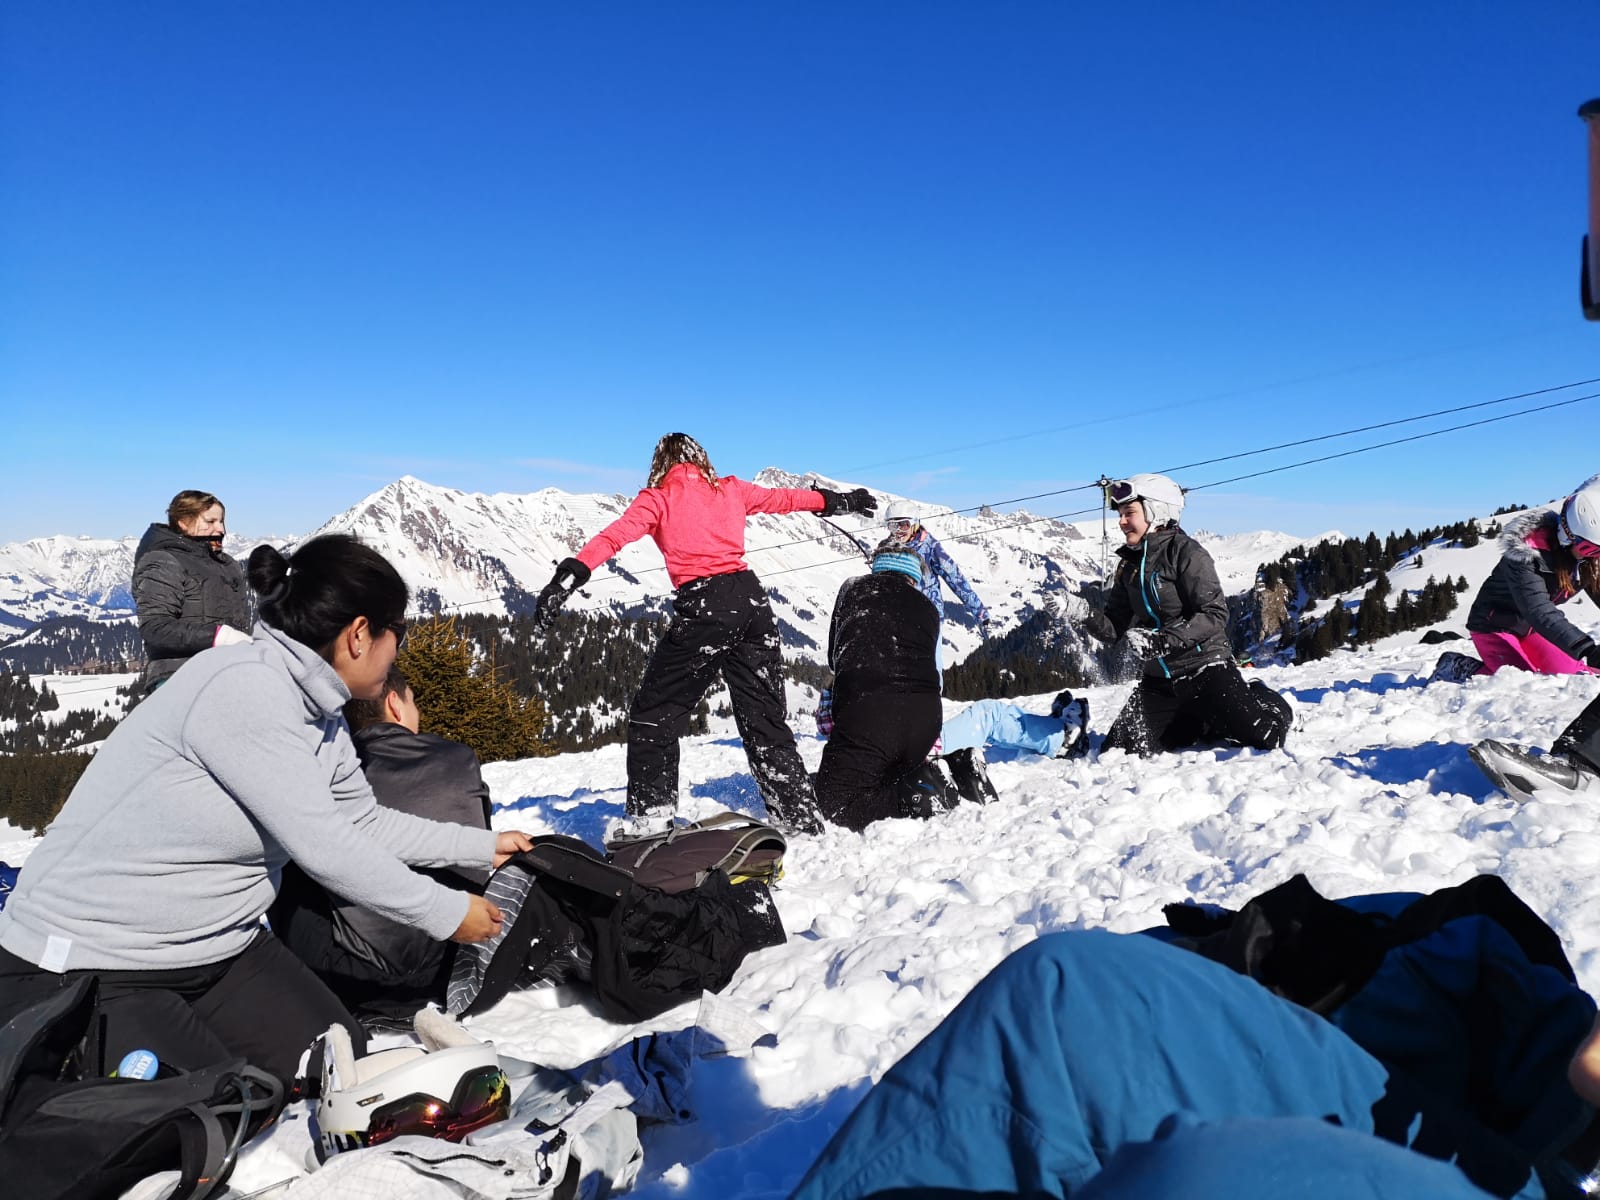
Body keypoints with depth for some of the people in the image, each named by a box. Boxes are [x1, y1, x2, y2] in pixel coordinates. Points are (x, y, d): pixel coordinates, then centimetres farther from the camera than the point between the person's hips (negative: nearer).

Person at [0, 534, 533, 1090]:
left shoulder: (320, 717, 1)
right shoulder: (244, 688, -27)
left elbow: (365, 823, 14)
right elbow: (323, 847, -27)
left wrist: (482, 846, 19)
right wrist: (449, 913, -18)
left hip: (217, 948, 9)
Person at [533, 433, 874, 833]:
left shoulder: (657, 499, 7)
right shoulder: (730, 488, 18)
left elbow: (614, 535, -9)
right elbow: (784, 497, 32)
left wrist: (570, 575, -19)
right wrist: (836, 500, 47)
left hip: (703, 606, -4)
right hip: (750, 597, 5)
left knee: (654, 717, 9)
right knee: (766, 719, 12)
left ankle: (650, 819, 8)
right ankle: (800, 819, 13)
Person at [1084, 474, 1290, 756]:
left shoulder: (1184, 551, -12)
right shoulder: (1129, 566, 9)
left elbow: (1215, 614, -19)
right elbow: (1115, 627, 6)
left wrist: (1164, 640, -30)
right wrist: (1089, 615, -15)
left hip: (1204, 668, -6)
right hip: (1159, 679, 7)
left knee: (1266, 736, -19)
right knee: (1117, 752, 1)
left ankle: (1261, 703, 19)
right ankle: (1201, 724, 19)